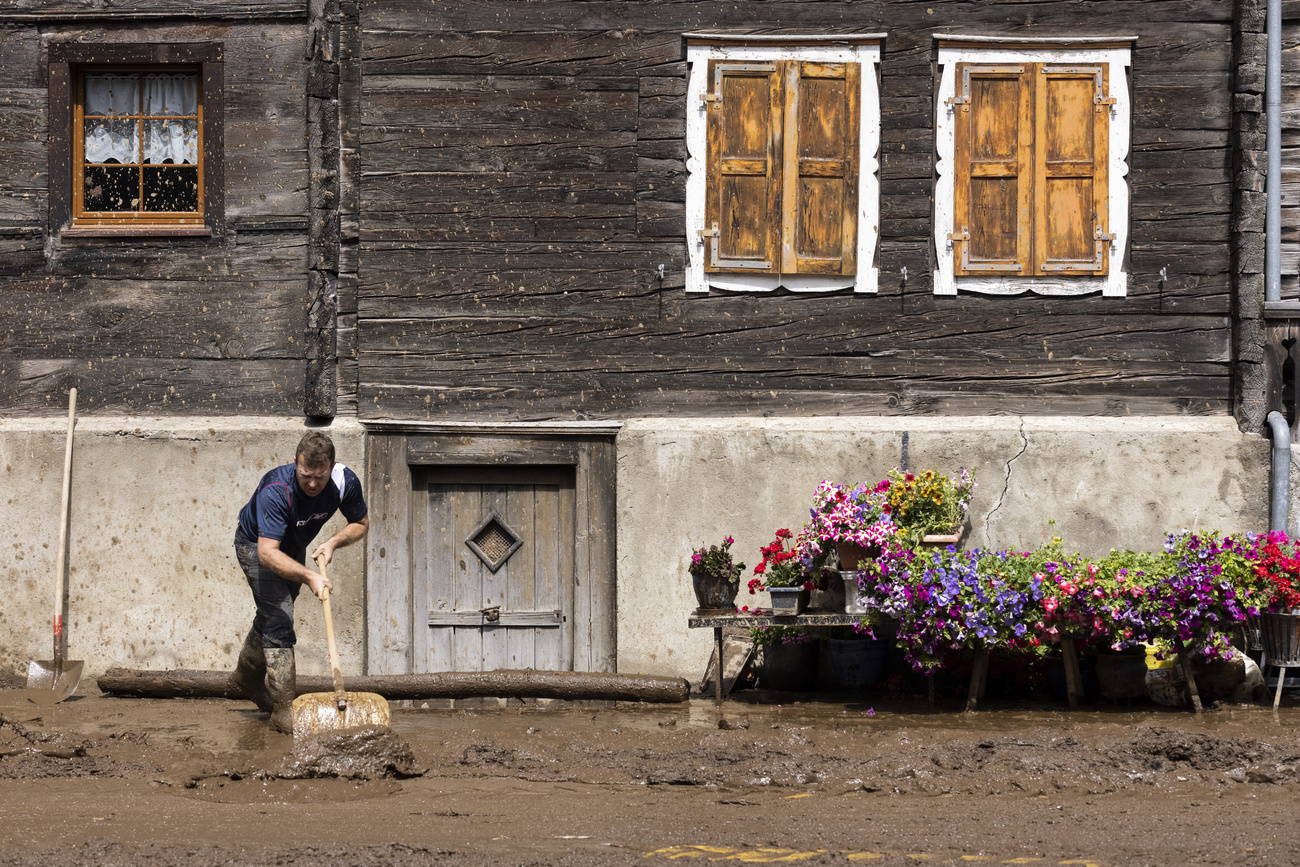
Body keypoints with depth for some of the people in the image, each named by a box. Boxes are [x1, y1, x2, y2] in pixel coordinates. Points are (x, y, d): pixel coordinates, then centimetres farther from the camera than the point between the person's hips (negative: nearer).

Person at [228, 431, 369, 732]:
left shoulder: (345, 482, -26)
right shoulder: (275, 490, -42)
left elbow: (361, 523, -7)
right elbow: (267, 552, -45)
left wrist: (334, 542, -25)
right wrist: (309, 577, -54)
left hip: (294, 547, 6)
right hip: (256, 546, -6)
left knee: (273, 616, 21)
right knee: (279, 619, -19)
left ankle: (247, 677, 46)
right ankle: (284, 708, -18)